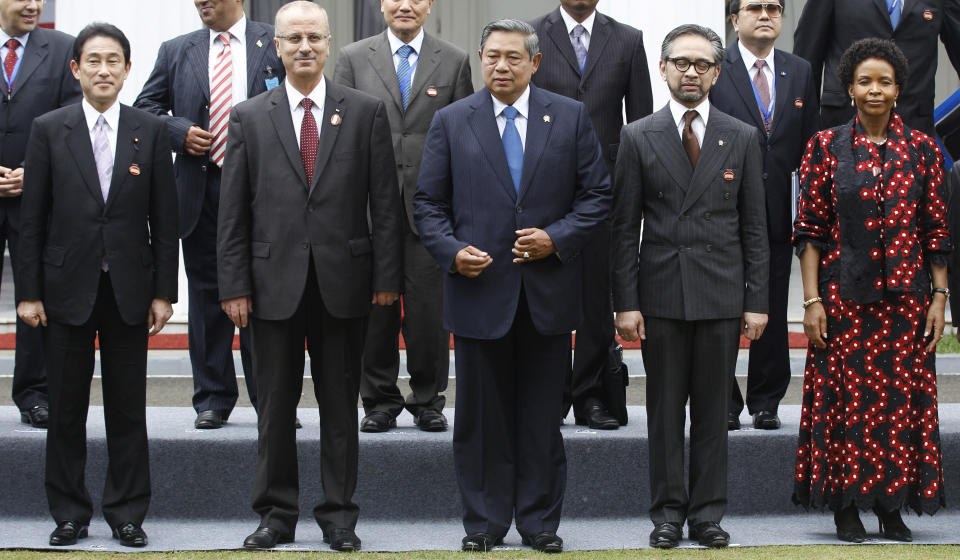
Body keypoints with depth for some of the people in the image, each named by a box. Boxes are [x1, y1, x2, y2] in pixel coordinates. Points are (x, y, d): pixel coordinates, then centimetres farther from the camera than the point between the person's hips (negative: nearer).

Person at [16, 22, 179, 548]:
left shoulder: (150, 131, 3)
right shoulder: (48, 130, 1)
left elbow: (164, 218, 4)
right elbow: (33, 218, 1)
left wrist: (164, 292, 0)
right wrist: (28, 292, -3)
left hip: (128, 288, 0)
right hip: (67, 288, 0)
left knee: (128, 407, 5)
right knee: (66, 408, 5)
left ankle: (127, 513, 13)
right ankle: (69, 514, 15)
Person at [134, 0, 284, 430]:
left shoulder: (275, 45, 4)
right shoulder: (176, 51, 11)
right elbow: (145, 108, 15)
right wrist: (179, 132, -4)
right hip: (200, 188, 2)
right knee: (207, 294, 6)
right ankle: (212, 399, 13)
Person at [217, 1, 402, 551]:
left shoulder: (367, 112, 4)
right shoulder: (249, 118, 5)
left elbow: (385, 201, 2)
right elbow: (234, 212, 3)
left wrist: (387, 276, -3)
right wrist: (234, 285, -3)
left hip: (343, 281, 0)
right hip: (275, 283, 0)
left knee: (341, 404, 7)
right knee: (276, 404, 6)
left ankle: (339, 514, 16)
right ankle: (277, 513, 16)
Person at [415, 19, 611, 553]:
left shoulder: (571, 117, 4)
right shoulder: (451, 121, 5)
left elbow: (597, 193, 5)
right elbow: (428, 202, 6)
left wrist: (558, 238, -9)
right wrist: (452, 250, -10)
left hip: (549, 291, 0)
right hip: (480, 289, 0)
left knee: (542, 416, 6)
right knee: (481, 414, 5)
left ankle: (540, 521, 16)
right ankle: (485, 523, 14)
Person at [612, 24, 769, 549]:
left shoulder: (742, 138, 6)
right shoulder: (638, 137, 4)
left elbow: (754, 226, 6)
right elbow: (625, 226, 2)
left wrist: (756, 301, 0)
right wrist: (625, 302, -4)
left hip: (721, 297, 1)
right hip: (660, 296, 0)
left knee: (713, 410, 5)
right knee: (664, 410, 4)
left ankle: (707, 515, 12)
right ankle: (668, 513, 13)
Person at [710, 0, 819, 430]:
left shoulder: (800, 72, 9)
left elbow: (810, 146, 11)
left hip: (778, 211, 3)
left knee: (773, 313, 8)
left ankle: (766, 402, 17)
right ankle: (724, 402, 12)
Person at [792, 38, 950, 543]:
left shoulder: (922, 150, 5)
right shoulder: (826, 147, 1)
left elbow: (936, 231, 7)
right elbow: (809, 228, 0)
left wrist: (939, 297, 1)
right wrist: (812, 299, -7)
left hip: (905, 294, 2)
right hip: (844, 295, -1)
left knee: (902, 397, 2)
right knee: (846, 396, 0)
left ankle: (892, 507, 12)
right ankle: (846, 507, 9)